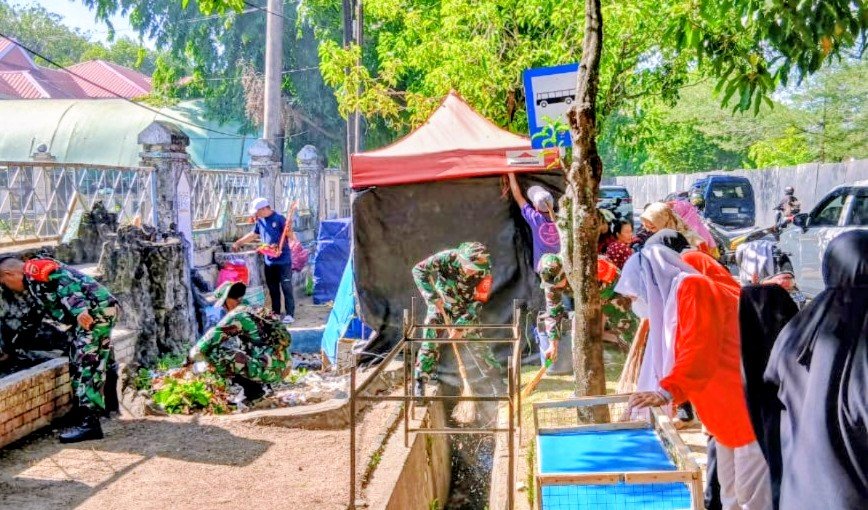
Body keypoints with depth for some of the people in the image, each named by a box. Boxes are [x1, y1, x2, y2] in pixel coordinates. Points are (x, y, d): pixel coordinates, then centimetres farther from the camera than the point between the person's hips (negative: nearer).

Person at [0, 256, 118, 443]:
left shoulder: (34, 269, -4)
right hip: (101, 311, 11)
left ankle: (89, 423, -12)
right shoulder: (33, 285, 28)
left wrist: (79, 310, -35)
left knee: (86, 365, -11)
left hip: (96, 310, -11)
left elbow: (66, 284, -21)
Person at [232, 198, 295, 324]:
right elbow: (253, 234, 24)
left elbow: (290, 236, -12)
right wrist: (238, 243, 25)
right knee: (273, 289, 11)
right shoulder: (260, 221, 9)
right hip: (269, 261, 6)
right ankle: (275, 313, 20)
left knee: (286, 288, -2)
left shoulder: (279, 218, -11)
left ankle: (290, 314, 2)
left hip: (283, 260, -6)